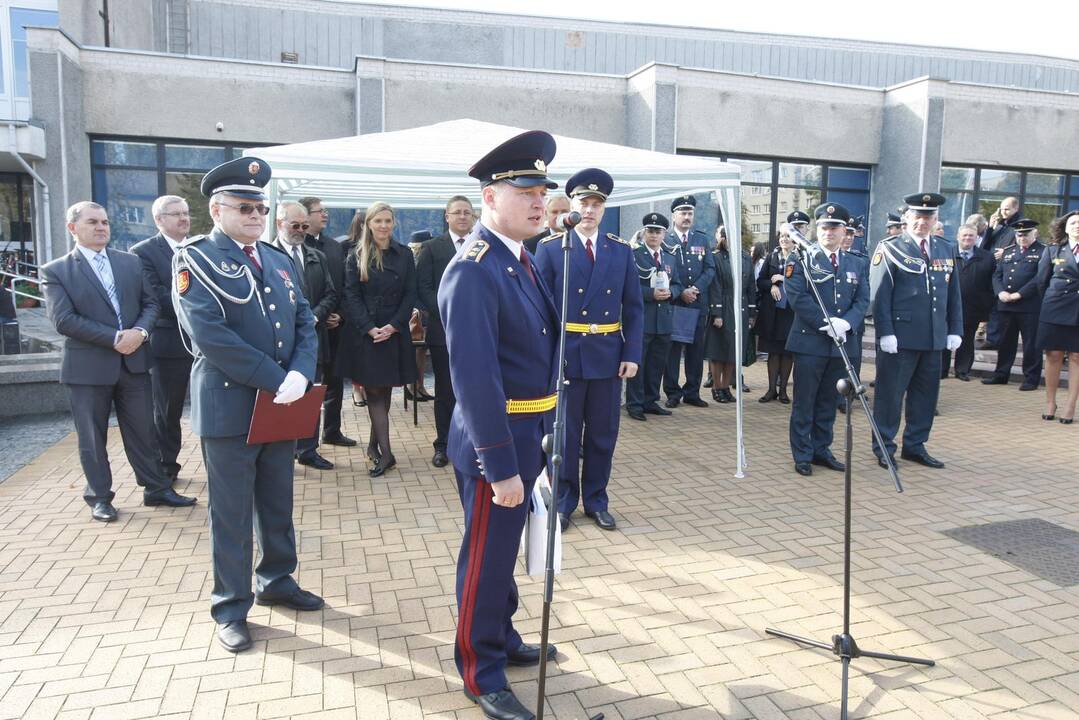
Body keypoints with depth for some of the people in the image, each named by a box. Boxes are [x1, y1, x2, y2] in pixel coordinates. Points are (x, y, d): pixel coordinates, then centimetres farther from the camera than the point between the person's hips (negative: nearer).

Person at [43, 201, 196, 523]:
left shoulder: (131, 262, 9)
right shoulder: (55, 271, -3)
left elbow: (150, 303, 7)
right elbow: (64, 320, -12)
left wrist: (139, 332, -13)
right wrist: (115, 338, -17)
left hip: (133, 361, 3)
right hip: (88, 367, -3)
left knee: (142, 431, 11)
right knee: (92, 437, 8)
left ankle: (156, 488, 21)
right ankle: (99, 497, 22)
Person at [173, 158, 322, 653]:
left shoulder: (279, 260, 13)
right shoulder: (195, 260, -7)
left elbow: (305, 324, 7)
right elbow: (209, 335, -19)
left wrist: (300, 375, -12)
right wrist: (277, 381, -19)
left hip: (282, 406, 6)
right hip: (229, 407, -6)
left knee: (278, 505, 17)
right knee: (231, 514, 5)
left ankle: (276, 581, 35)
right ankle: (231, 608, 19)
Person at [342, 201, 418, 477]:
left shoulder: (404, 254, 6)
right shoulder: (356, 257, 2)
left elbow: (410, 294, 2)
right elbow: (351, 296, -2)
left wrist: (393, 326, -10)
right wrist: (370, 328, -14)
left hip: (395, 331, 2)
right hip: (366, 332, -2)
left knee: (384, 390, 8)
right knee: (375, 391, -2)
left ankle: (374, 444, 21)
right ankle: (386, 453, -2)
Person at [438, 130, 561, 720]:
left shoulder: (520, 259, 9)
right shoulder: (473, 270, -22)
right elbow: (474, 377, -26)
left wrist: (536, 438, 16)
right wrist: (500, 465, -25)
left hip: (527, 435, 9)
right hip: (496, 441, -9)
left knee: (504, 549, 24)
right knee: (486, 557, 8)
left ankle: (503, 640, 44)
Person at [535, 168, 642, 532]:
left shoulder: (621, 250, 6)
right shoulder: (550, 247, -2)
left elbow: (633, 308, 6)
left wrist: (632, 354, -2)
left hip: (608, 357, 3)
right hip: (564, 355, -2)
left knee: (603, 434, 11)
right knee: (564, 433, 8)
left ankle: (596, 500, 27)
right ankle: (563, 501, 24)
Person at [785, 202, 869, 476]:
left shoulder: (858, 263, 13)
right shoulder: (801, 259, -1)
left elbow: (862, 301, 5)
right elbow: (797, 297, -11)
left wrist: (846, 323, -14)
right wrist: (827, 323, -17)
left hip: (843, 343, 4)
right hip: (810, 341, -4)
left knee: (829, 401, 13)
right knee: (804, 401, 3)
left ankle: (821, 449, 25)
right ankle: (802, 455, 12)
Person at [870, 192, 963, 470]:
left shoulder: (946, 250, 13)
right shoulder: (890, 249, -4)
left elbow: (953, 294, 15)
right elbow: (880, 295, -8)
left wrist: (955, 330, 9)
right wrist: (885, 332, -15)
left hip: (934, 338, 6)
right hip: (899, 337, -5)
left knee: (925, 394, 12)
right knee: (890, 393, 2)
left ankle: (915, 446, 24)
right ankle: (884, 447, 13)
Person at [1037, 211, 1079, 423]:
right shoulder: (1053, 251, 7)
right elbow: (1042, 281, 11)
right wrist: (1051, 302, 10)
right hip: (1055, 312, 0)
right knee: (1053, 356, 3)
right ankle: (1050, 403, 12)